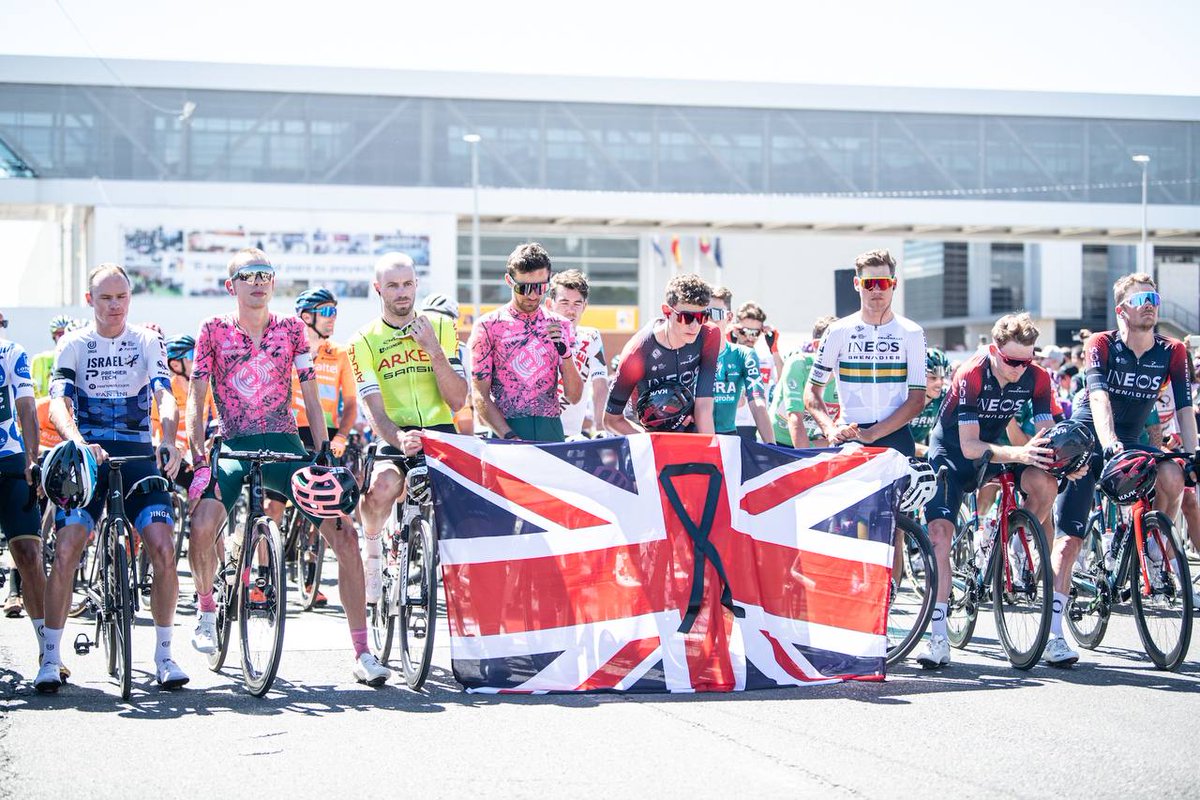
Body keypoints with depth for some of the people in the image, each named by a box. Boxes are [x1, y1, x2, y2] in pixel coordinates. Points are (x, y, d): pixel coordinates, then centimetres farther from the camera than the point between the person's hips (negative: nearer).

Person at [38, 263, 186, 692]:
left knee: (164, 550, -14)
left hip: (138, 456, 1)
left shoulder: (147, 342, 7)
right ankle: (50, 658, -7)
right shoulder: (74, 344, 3)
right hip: (86, 456, -1)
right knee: (65, 551, -16)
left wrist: (169, 442, -27)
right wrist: (78, 443, -31)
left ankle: (164, 655, 0)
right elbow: (58, 403, -10)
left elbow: (165, 397, -6)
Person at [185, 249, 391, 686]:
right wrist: (199, 459, -12)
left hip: (285, 447, 2)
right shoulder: (214, 330, 2)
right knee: (203, 526, -29)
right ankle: (206, 609, 3)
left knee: (345, 535, -12)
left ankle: (362, 653, -5)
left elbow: (311, 399, 7)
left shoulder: (291, 329, 6)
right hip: (233, 448, -2)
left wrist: (324, 455, -2)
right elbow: (196, 400, 0)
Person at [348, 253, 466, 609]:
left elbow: (458, 400, 0)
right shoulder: (364, 340, 1)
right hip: (395, 439, -1)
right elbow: (375, 409, -9)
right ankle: (372, 548, 0)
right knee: (382, 487, -34)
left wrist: (434, 350, -12)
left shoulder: (442, 327, 6)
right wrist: (399, 439, -30)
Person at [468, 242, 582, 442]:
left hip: (551, 432, 3)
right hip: (504, 431, -2)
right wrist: (510, 437, -14)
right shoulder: (488, 326, 0)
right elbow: (480, 396, -3)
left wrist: (565, 352, -7)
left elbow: (574, 397, 8)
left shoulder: (560, 326, 10)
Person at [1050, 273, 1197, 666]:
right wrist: (1109, 444, -46)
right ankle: (1054, 633, -9)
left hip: (1130, 444, 3)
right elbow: (1099, 399, -30)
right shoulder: (1101, 345, -16)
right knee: (1070, 537, -10)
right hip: (1087, 442, -3)